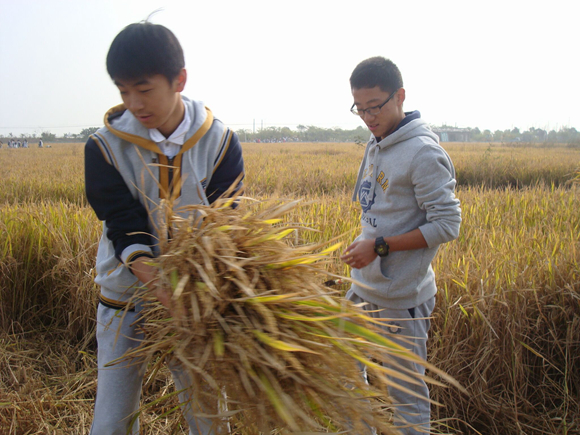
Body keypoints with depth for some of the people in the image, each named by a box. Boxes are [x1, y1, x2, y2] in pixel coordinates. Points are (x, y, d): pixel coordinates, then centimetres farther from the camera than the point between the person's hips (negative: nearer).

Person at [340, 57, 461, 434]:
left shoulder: (423, 152, -17)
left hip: (402, 296, -8)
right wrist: (364, 245, 10)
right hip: (364, 287, 9)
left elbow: (448, 225, -19)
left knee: (406, 392, 6)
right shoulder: (376, 145, 9)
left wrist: (380, 246, -22)